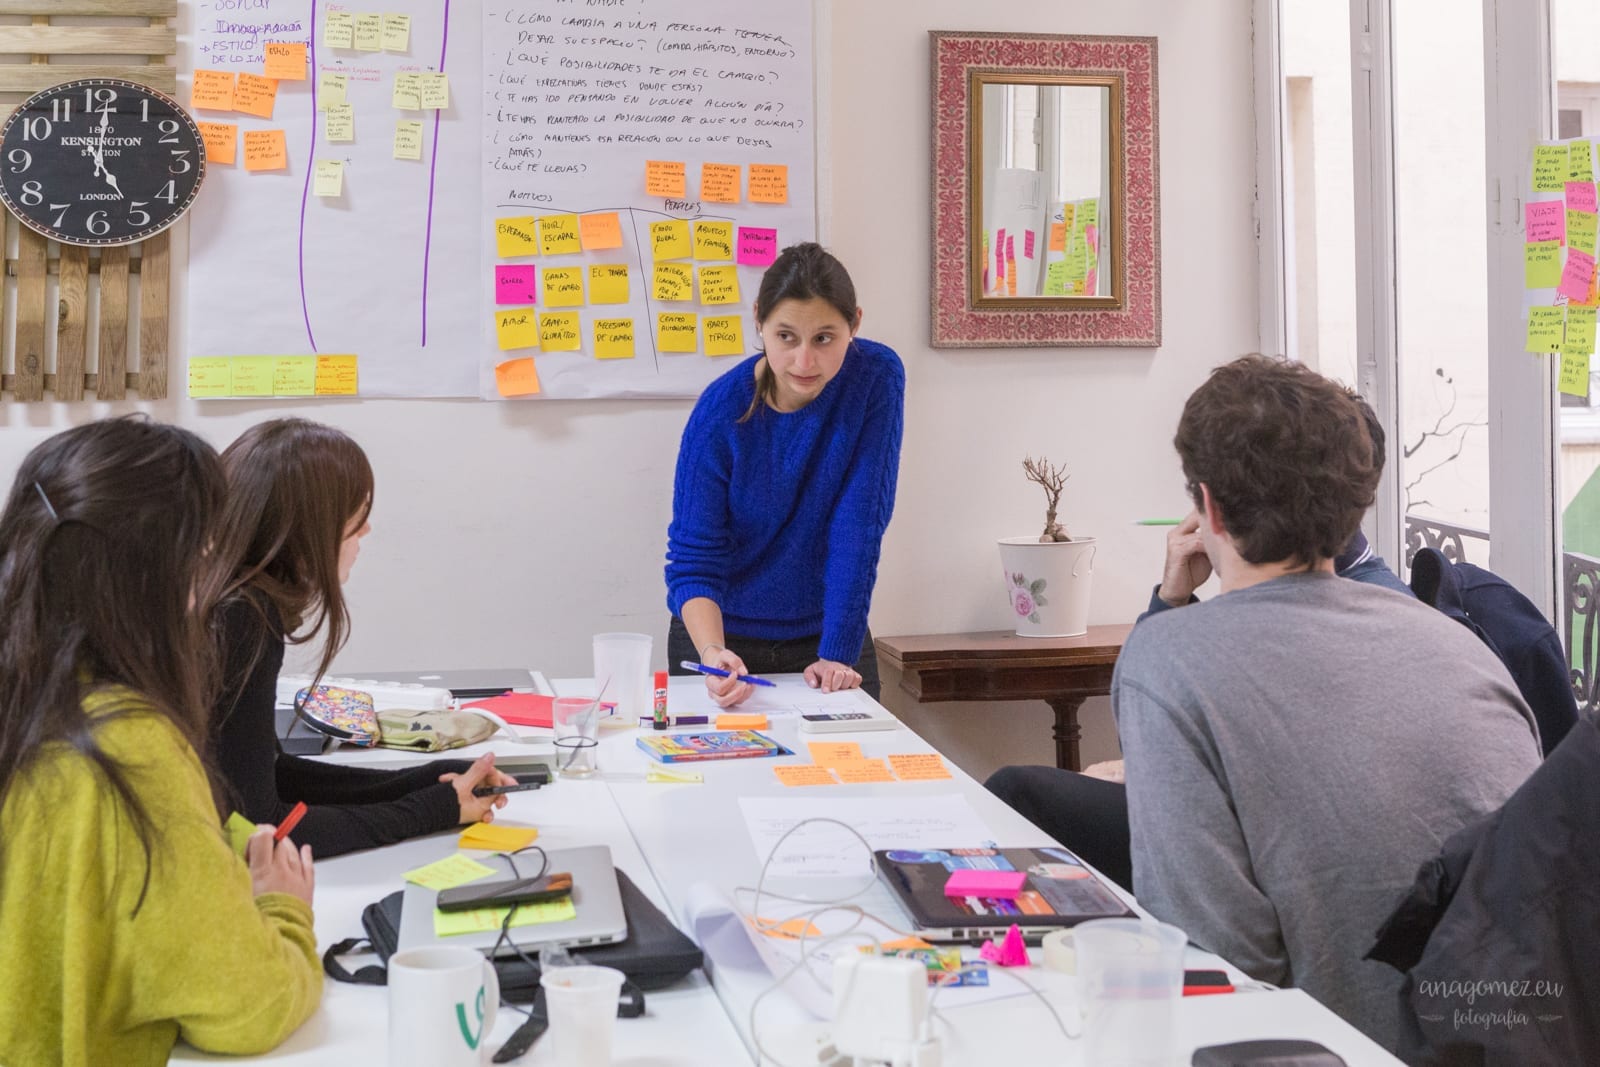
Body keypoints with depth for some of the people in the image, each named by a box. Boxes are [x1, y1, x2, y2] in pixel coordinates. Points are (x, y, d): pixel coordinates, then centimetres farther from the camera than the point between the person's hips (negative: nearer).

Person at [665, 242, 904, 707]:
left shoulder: (877, 378, -16)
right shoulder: (722, 409, -19)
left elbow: (858, 528, -19)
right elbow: (694, 559, -17)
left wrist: (838, 652, -23)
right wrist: (712, 652, -34)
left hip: (828, 631, 1)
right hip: (728, 637, -1)